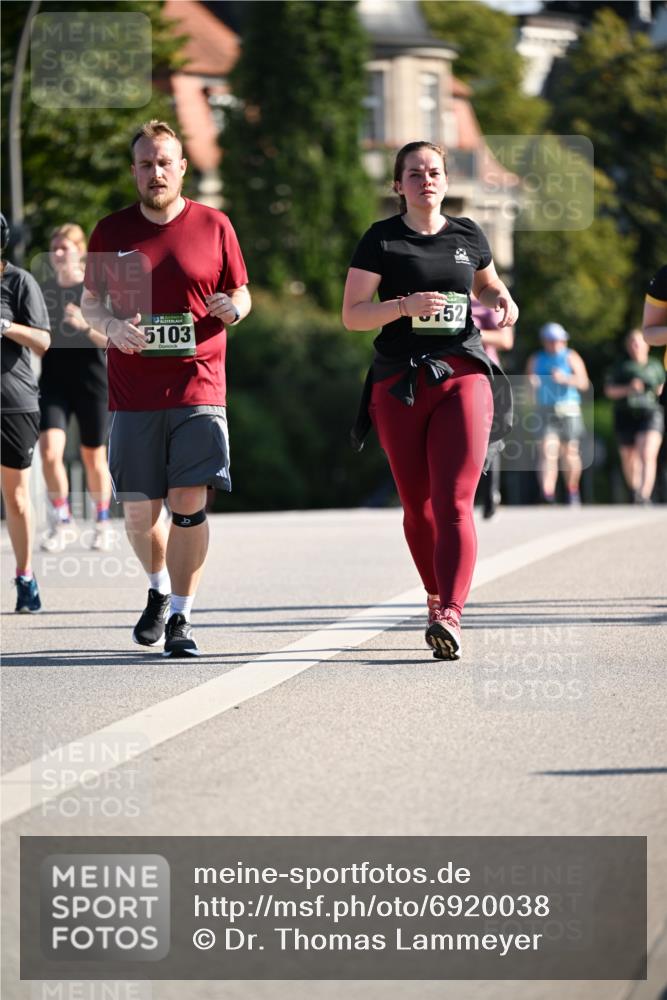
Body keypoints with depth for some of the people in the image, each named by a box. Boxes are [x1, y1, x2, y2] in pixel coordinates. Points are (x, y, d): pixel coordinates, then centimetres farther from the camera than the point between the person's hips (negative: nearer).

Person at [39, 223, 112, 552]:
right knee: (49, 451, -14)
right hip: (53, 381, 2)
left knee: (93, 457, 7)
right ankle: (61, 522, 0)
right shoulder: (44, 291, 7)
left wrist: (86, 326, -24)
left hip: (91, 380, -2)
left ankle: (102, 524, 26)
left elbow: (111, 340, -8)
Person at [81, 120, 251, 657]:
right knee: (139, 509, 4)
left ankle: (181, 617, -2)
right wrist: (110, 324, -8)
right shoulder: (112, 231, 7)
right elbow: (89, 301, 14)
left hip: (198, 388, -1)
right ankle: (159, 589, 31)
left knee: (189, 503, -10)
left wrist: (233, 307, -11)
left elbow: (241, 294, 13)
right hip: (134, 393, 2)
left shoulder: (214, 226, 5)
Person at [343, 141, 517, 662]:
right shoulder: (381, 240, 2)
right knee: (418, 507, 7)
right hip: (399, 384, 0)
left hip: (462, 375, 0)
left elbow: (487, 284, 30)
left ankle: (450, 616, -24)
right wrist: (406, 305, -19)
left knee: (453, 503, -14)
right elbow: (352, 314, -3)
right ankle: (437, 597, 29)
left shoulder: (468, 235, 11)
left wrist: (504, 300, 7)